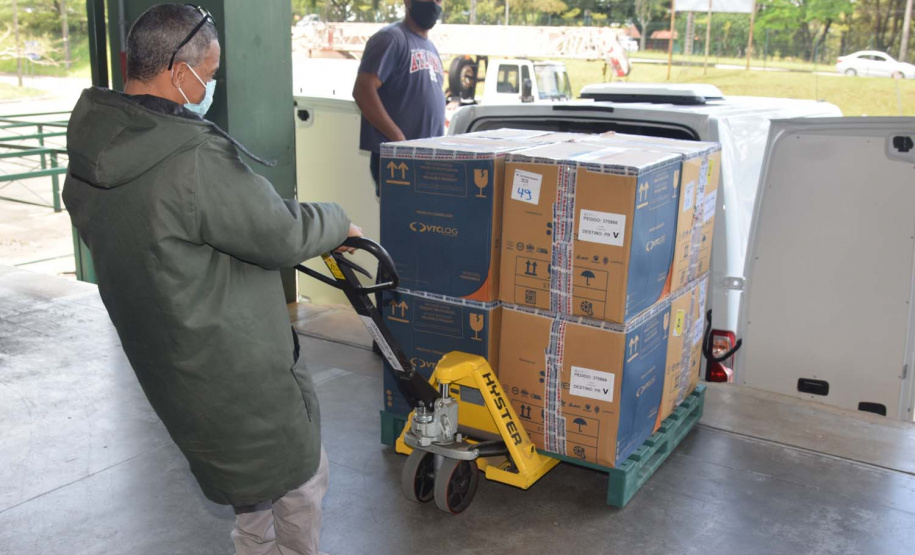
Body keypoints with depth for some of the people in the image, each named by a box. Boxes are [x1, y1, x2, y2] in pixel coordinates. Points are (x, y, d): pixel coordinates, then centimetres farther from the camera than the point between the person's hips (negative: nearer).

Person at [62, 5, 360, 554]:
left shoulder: (87, 156, -2)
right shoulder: (197, 159, -30)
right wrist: (338, 221, -1)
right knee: (301, 477, 14)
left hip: (161, 361, 9)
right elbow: (282, 232, -22)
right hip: (236, 372, -8)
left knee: (251, 477, 28)